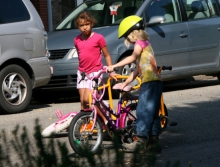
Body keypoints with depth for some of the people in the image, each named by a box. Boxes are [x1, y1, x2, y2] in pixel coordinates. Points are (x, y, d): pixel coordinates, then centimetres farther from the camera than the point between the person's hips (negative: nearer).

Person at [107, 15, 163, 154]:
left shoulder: (140, 43, -4)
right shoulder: (145, 43, 23)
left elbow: (133, 57, -22)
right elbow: (138, 68, 24)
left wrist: (114, 66, -23)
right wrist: (126, 83, 23)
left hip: (150, 82, -10)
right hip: (156, 82, 10)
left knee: (143, 111, -10)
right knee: (153, 113, 10)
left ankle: (141, 142, -12)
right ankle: (153, 141, 12)